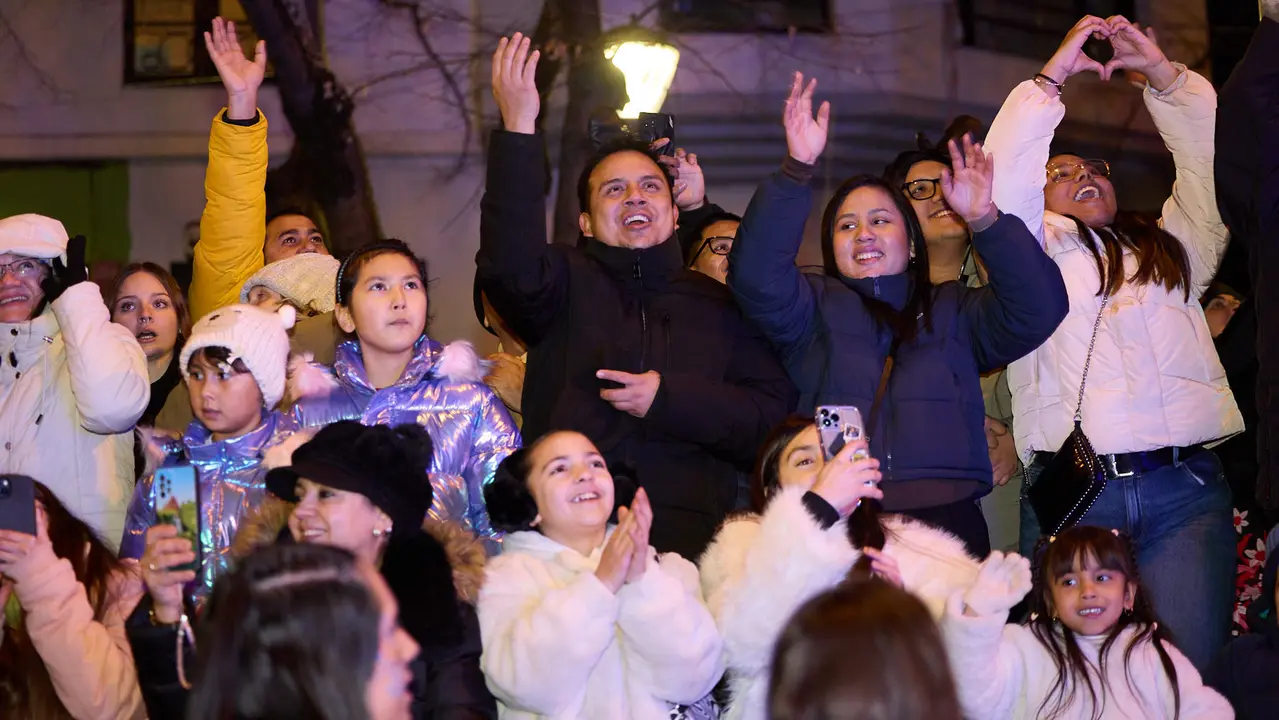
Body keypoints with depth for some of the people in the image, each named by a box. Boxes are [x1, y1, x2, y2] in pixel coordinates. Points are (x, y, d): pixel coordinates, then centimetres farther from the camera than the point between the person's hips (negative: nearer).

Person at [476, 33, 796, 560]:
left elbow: (772, 415, 11)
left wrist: (672, 400, -3)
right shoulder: (569, 282, 16)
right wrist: (517, 131, -13)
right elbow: (510, 268, -8)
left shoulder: (718, 303, 20)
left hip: (685, 536, 1)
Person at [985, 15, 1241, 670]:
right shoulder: (1038, 252, 19)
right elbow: (1004, 181, 3)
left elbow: (1209, 167, 18)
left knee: (1191, 673, -12)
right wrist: (1050, 79, 4)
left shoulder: (1171, 246, 28)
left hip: (1185, 487, 2)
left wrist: (1163, 74, 11)